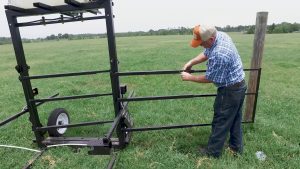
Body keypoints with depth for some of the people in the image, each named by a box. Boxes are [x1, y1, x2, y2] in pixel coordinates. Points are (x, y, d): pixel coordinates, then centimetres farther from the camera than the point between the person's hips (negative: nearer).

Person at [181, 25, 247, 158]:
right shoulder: (220, 35, -4)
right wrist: (191, 62, -1)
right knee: (235, 118, 21)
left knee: (221, 121, 5)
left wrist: (189, 77, -9)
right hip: (239, 85, 10)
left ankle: (213, 151, 23)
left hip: (230, 90, -10)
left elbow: (209, 78, -20)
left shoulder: (219, 55, -33)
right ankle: (236, 147, 37)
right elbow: (206, 53, 10)